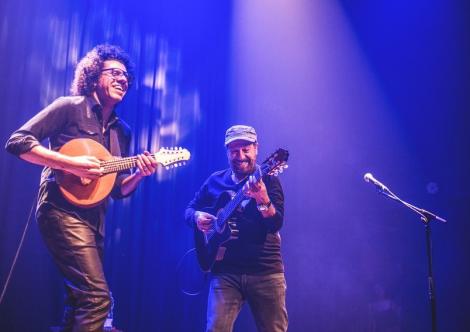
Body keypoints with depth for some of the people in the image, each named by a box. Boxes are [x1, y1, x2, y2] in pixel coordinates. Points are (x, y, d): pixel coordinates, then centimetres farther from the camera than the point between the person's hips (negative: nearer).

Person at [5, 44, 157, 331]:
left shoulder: (123, 131, 15)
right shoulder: (70, 107, -3)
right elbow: (18, 141, -10)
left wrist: (140, 174, -5)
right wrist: (71, 163, -19)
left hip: (95, 219, 8)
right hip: (62, 210, -7)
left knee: (80, 300, 13)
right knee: (97, 297, -17)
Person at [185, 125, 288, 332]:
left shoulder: (268, 181, -1)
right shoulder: (215, 181, 9)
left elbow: (276, 224, -13)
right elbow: (189, 210, 17)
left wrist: (263, 200, -33)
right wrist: (197, 217, -6)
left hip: (265, 271, -1)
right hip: (225, 271, 2)